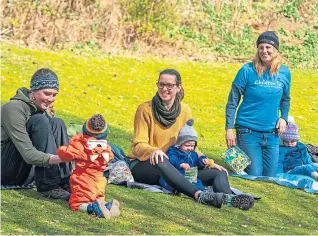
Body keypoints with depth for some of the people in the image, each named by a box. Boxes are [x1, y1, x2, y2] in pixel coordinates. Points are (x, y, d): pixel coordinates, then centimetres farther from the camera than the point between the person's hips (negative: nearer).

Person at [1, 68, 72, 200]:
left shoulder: (39, 107, 8)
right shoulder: (14, 108, -20)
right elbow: (28, 154, -28)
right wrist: (55, 159, -44)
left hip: (24, 174, 8)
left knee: (56, 124, -5)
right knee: (40, 121, -23)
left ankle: (66, 182, -12)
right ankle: (48, 186, -27)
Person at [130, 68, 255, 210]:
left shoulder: (184, 110, 6)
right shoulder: (145, 110, -6)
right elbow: (138, 145, -12)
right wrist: (153, 151, -34)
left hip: (175, 168, 5)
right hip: (144, 166, -5)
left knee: (219, 173, -11)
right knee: (160, 162, -40)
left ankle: (228, 198, -46)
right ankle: (199, 195, -57)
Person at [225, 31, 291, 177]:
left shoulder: (284, 72, 4)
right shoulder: (248, 71, -7)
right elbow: (232, 102, -3)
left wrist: (284, 118, 3)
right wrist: (229, 129, -9)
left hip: (272, 134, 4)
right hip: (248, 132, -4)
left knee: (270, 178, 7)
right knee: (254, 176, -4)